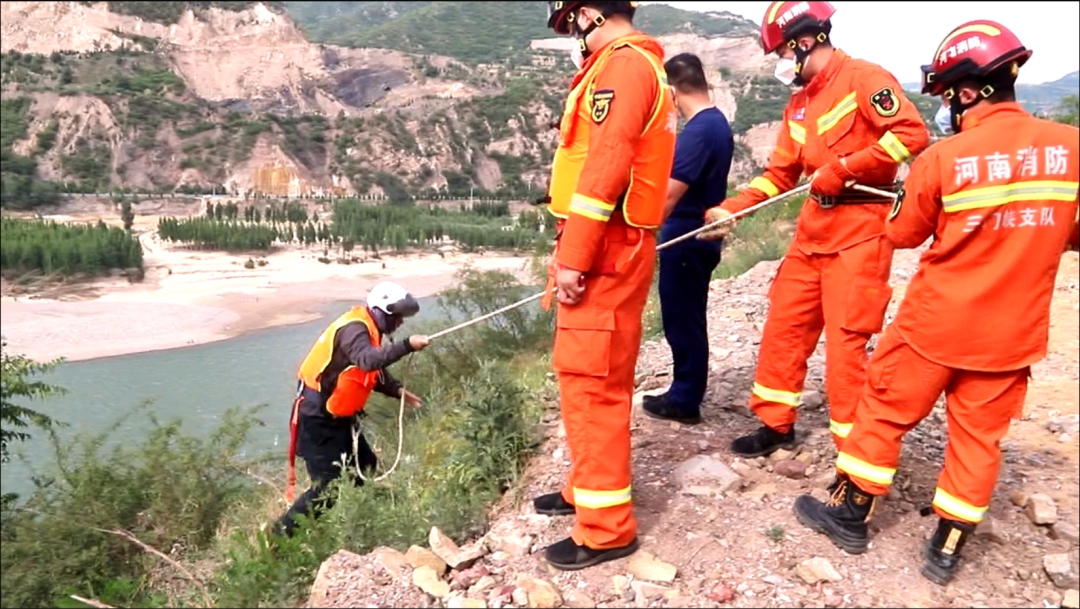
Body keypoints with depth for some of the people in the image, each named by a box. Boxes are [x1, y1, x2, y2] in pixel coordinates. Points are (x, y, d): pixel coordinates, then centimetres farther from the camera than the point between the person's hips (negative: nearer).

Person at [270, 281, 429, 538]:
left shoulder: (366, 331, 9)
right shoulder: (353, 328, -21)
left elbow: (375, 373, 18)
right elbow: (367, 360, -42)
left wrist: (398, 390, 3)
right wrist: (407, 346, -49)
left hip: (338, 418, 10)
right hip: (317, 420, -10)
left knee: (367, 471, 12)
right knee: (328, 486, -7)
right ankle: (281, 533, 7)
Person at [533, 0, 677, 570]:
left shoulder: (622, 65, -11)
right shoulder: (637, 66, 22)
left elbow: (605, 169, -22)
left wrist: (572, 257, -21)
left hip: (604, 251, -10)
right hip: (606, 248, 10)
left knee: (590, 382, -5)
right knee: (586, 375, 18)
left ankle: (605, 527, 7)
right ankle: (590, 487, 33)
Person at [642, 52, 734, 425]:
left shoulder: (697, 131, -21)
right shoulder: (718, 123, 10)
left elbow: (668, 194, -22)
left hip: (685, 239, -10)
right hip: (701, 235, 10)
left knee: (682, 322, 2)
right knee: (689, 320, 17)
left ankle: (685, 401, 14)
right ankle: (687, 392, 29)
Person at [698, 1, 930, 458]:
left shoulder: (862, 78, -9)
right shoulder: (799, 103, 15)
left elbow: (913, 133, -18)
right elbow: (781, 172, 16)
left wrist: (841, 170, -18)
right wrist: (731, 209, 4)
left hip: (859, 230, -8)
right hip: (814, 227, 8)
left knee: (845, 342, -6)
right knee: (784, 325, 10)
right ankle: (776, 424, 26)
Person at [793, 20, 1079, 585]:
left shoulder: (941, 160, -16)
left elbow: (902, 233, -2)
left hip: (935, 323, -3)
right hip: (1013, 331, 4)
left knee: (885, 411, 13)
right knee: (978, 435, 14)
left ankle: (849, 514, 26)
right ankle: (947, 548, 25)